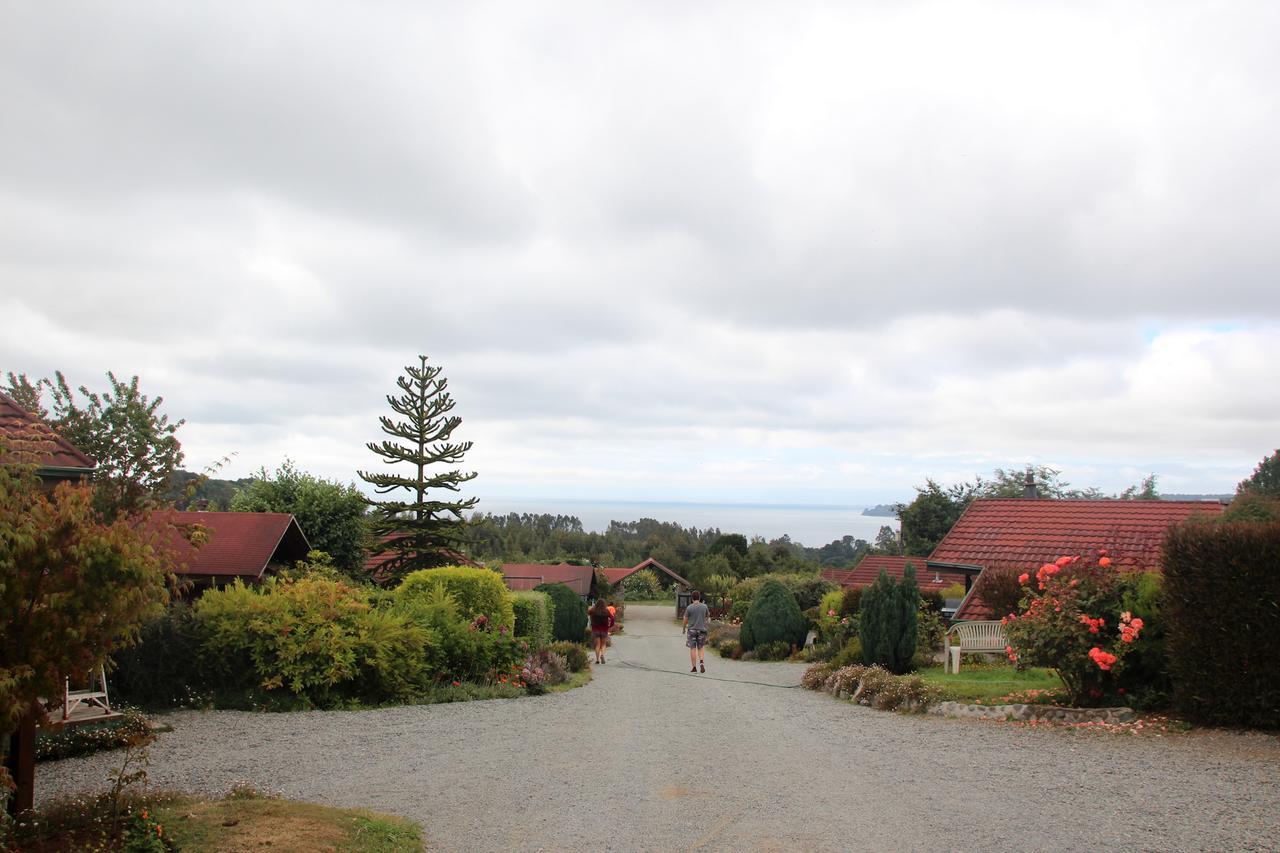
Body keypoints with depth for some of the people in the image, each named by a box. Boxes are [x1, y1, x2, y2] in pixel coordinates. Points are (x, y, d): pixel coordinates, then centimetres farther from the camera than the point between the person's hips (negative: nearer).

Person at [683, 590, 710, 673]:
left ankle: (694, 667, 4)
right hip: (702, 629, 2)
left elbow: (685, 619, 0)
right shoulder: (704, 607, -2)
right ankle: (701, 662, -10)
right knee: (701, 648, 12)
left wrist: (684, 628, 17)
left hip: (692, 629, -2)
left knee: (693, 648, 3)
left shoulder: (689, 607, -9)